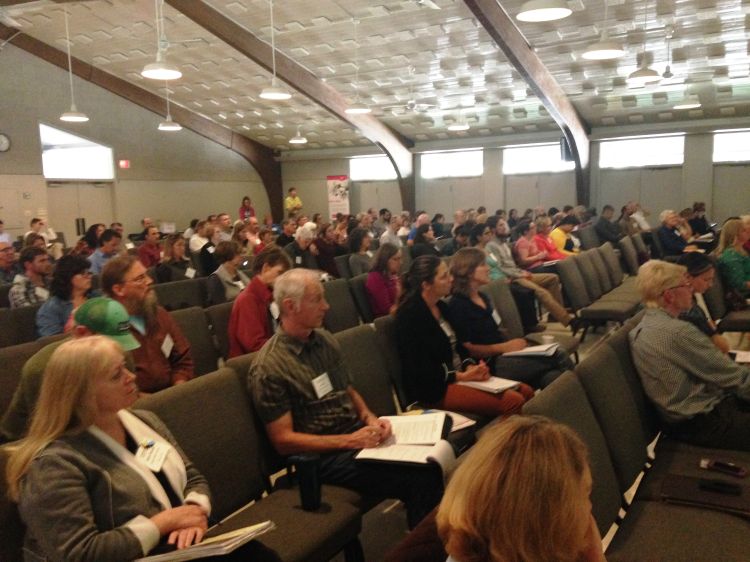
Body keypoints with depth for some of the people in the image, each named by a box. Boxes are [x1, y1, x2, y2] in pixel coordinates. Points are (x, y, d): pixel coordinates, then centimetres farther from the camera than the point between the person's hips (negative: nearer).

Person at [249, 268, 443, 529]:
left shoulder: (325, 340, 8)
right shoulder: (268, 368, -14)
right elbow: (283, 440, -13)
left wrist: (370, 418, -2)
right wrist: (349, 441, -18)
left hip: (358, 434, 7)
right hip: (324, 456, -7)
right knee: (420, 478, -24)